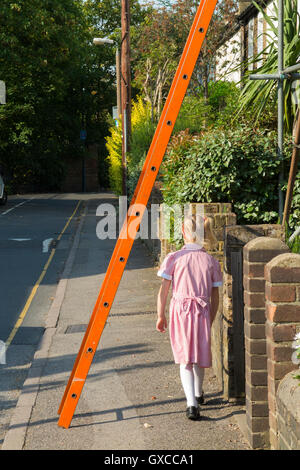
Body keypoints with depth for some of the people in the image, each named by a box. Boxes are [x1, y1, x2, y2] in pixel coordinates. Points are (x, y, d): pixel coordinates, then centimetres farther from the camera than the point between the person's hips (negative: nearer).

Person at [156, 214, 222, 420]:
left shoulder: (174, 258, -4)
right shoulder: (211, 262, 2)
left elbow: (163, 291, -1)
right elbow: (215, 297, 6)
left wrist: (161, 316, 11)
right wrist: (210, 321, 18)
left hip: (180, 309, -2)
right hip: (202, 311, 2)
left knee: (185, 359, 0)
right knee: (200, 356, 20)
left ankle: (191, 403, -14)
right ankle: (198, 395, 39)